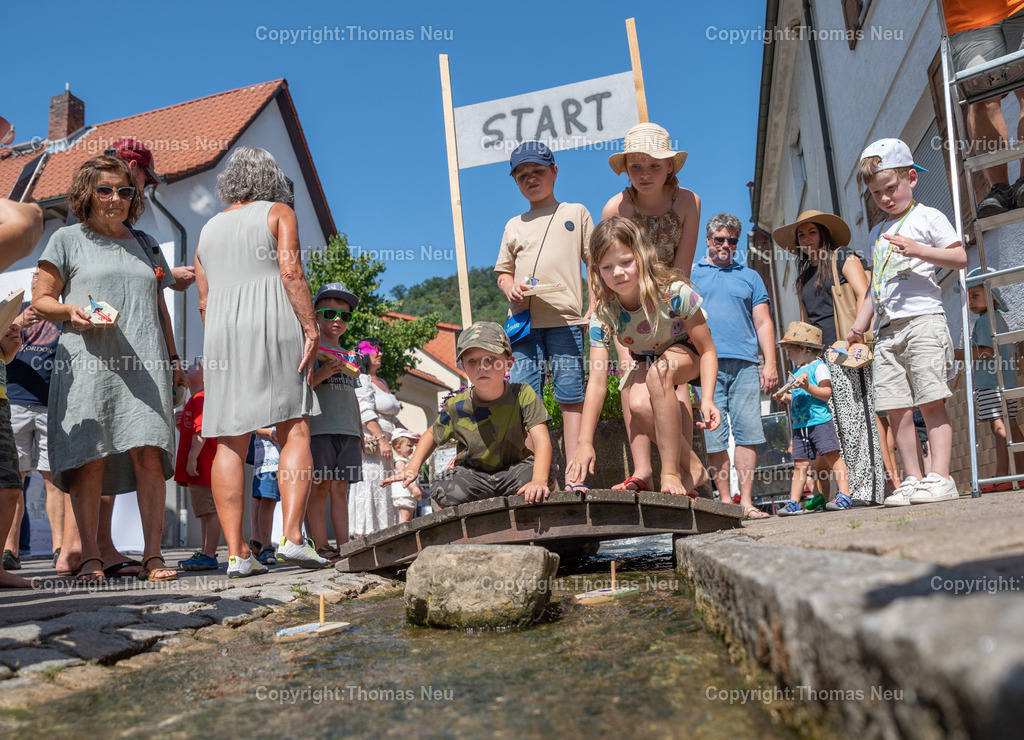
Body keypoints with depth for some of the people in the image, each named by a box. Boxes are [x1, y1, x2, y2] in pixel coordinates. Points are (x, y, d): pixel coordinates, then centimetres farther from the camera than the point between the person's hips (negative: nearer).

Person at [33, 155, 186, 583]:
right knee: (90, 457, -6)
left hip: (146, 364, 3)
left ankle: (153, 556, -3)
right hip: (89, 362, -2)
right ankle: (89, 558, 1)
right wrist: (72, 311, -13)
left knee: (150, 454, -7)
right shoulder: (68, 239, 12)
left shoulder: (145, 244, 24)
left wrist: (172, 359, 19)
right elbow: (41, 300, 8)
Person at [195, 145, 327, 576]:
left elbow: (204, 302, 15)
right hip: (273, 324, -4)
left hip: (222, 331, 4)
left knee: (230, 443, 1)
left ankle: (237, 553, -2)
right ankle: (292, 537, -14)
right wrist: (311, 328, -10)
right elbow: (290, 271, -8)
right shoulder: (278, 213, 8)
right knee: (295, 432, -2)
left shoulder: (208, 230, 21)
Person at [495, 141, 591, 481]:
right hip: (524, 320, 3)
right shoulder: (514, 225, 21)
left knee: (571, 394, -6)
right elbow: (503, 270, 22)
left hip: (565, 317, -3)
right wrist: (510, 287, -2)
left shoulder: (576, 213, 15)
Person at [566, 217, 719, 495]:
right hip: (646, 360, 3)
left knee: (659, 371, -38)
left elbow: (707, 351, -21)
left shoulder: (675, 292, -32)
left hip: (687, 352, -3)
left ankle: (671, 473, -31)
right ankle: (693, 469, -6)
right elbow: (597, 380, -28)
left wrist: (707, 399, -36)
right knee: (640, 405, -30)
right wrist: (585, 442, -34)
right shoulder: (603, 313, -24)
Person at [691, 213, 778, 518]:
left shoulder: (750, 277, 20)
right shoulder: (690, 274, 15)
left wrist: (770, 363, 4)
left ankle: (746, 501, 0)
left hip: (745, 363, 2)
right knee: (714, 435, -4)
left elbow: (763, 323, 16)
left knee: (748, 432, -4)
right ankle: (725, 501, 2)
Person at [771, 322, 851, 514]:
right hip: (799, 425, 7)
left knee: (832, 456, -7)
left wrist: (807, 386, -24)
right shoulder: (797, 372, 21)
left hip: (820, 421, -7)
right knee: (800, 463, 5)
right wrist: (785, 397, 9)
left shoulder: (818, 367, -3)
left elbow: (826, 393, -12)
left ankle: (844, 495, -3)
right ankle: (794, 502, 4)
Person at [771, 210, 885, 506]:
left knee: (853, 414, -12)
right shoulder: (804, 275, 26)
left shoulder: (842, 257, 7)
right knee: (828, 420, -2)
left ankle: (865, 489, -11)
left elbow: (864, 294, -5)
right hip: (818, 356, 6)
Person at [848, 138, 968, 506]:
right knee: (897, 409, 1)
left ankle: (940, 477, -10)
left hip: (922, 319, -6)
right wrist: (859, 325, 18)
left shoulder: (927, 217, 6)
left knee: (931, 402, -11)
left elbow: (961, 257, -4)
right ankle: (912, 479, 4)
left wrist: (917, 249, -16)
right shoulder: (878, 232, 24)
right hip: (887, 330, 6)